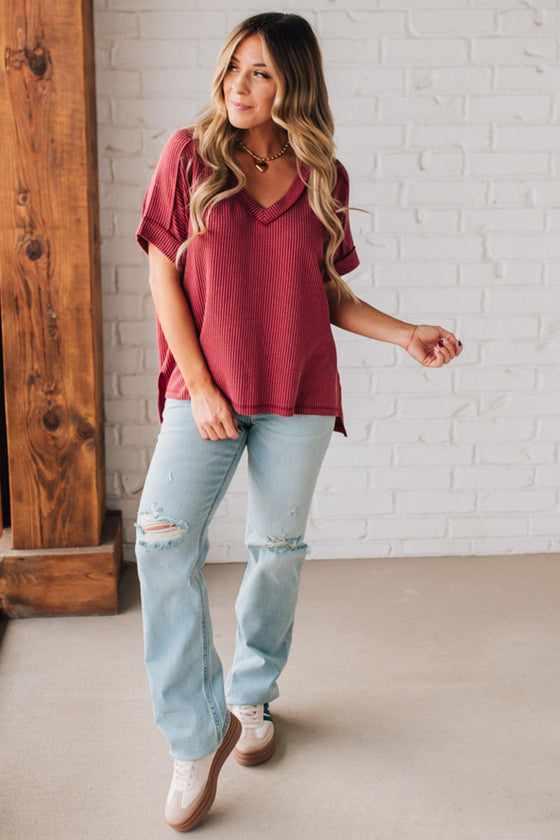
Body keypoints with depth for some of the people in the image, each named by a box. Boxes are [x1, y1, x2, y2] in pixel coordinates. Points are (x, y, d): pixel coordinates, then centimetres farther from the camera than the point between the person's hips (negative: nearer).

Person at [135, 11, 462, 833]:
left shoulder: (323, 177, 4)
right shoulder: (190, 154, -1)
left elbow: (328, 292, 10)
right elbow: (163, 274, -3)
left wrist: (405, 334, -4)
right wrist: (199, 386, -9)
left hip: (299, 394, 2)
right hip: (205, 389, -1)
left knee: (278, 550, 8)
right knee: (164, 541, -14)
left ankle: (251, 696, 32)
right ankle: (199, 738, -1)